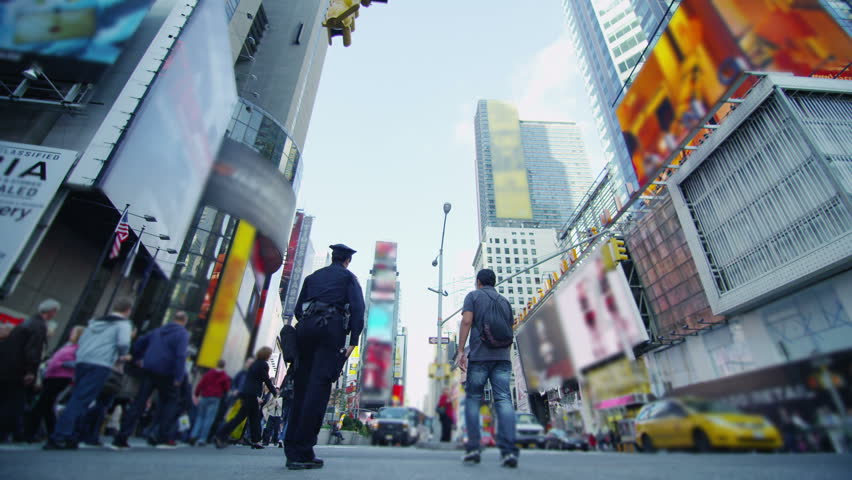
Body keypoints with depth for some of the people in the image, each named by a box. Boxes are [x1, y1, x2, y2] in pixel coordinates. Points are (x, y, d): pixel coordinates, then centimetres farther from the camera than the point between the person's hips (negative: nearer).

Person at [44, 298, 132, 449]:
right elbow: (123, 343, -14)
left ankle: (69, 438, 12)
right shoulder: (123, 323, 2)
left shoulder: (95, 322, 25)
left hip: (81, 362, 7)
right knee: (80, 402, -8)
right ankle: (58, 438, -13)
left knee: (76, 399, 14)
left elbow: (81, 341, 22)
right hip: (100, 365, -7)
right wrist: (123, 355, 7)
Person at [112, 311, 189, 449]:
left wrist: (139, 358, 34)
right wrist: (179, 377, -17)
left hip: (149, 370, 6)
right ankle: (162, 438, 6)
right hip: (166, 373, -5)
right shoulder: (183, 334, -6)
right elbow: (180, 356, -19)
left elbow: (139, 343, 23)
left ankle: (121, 439, 5)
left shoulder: (158, 330, 17)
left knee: (139, 402, 8)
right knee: (170, 401, 10)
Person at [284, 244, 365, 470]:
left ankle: (292, 450, 8)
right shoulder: (348, 277, 13)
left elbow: (298, 309, 19)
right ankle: (303, 452, -11)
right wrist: (353, 341, -5)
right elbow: (357, 307, -3)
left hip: (306, 327, 5)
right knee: (319, 387, -8)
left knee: (301, 387, 7)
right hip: (331, 327, -5)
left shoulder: (312, 277, 26)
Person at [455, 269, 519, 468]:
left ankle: (473, 448, 1)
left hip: (479, 356, -3)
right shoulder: (505, 301, 22)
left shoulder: (473, 296, 8)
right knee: (504, 400, -3)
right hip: (502, 357, 3)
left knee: (473, 399, 5)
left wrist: (460, 351, -9)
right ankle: (509, 450, -13)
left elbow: (466, 321, -7)